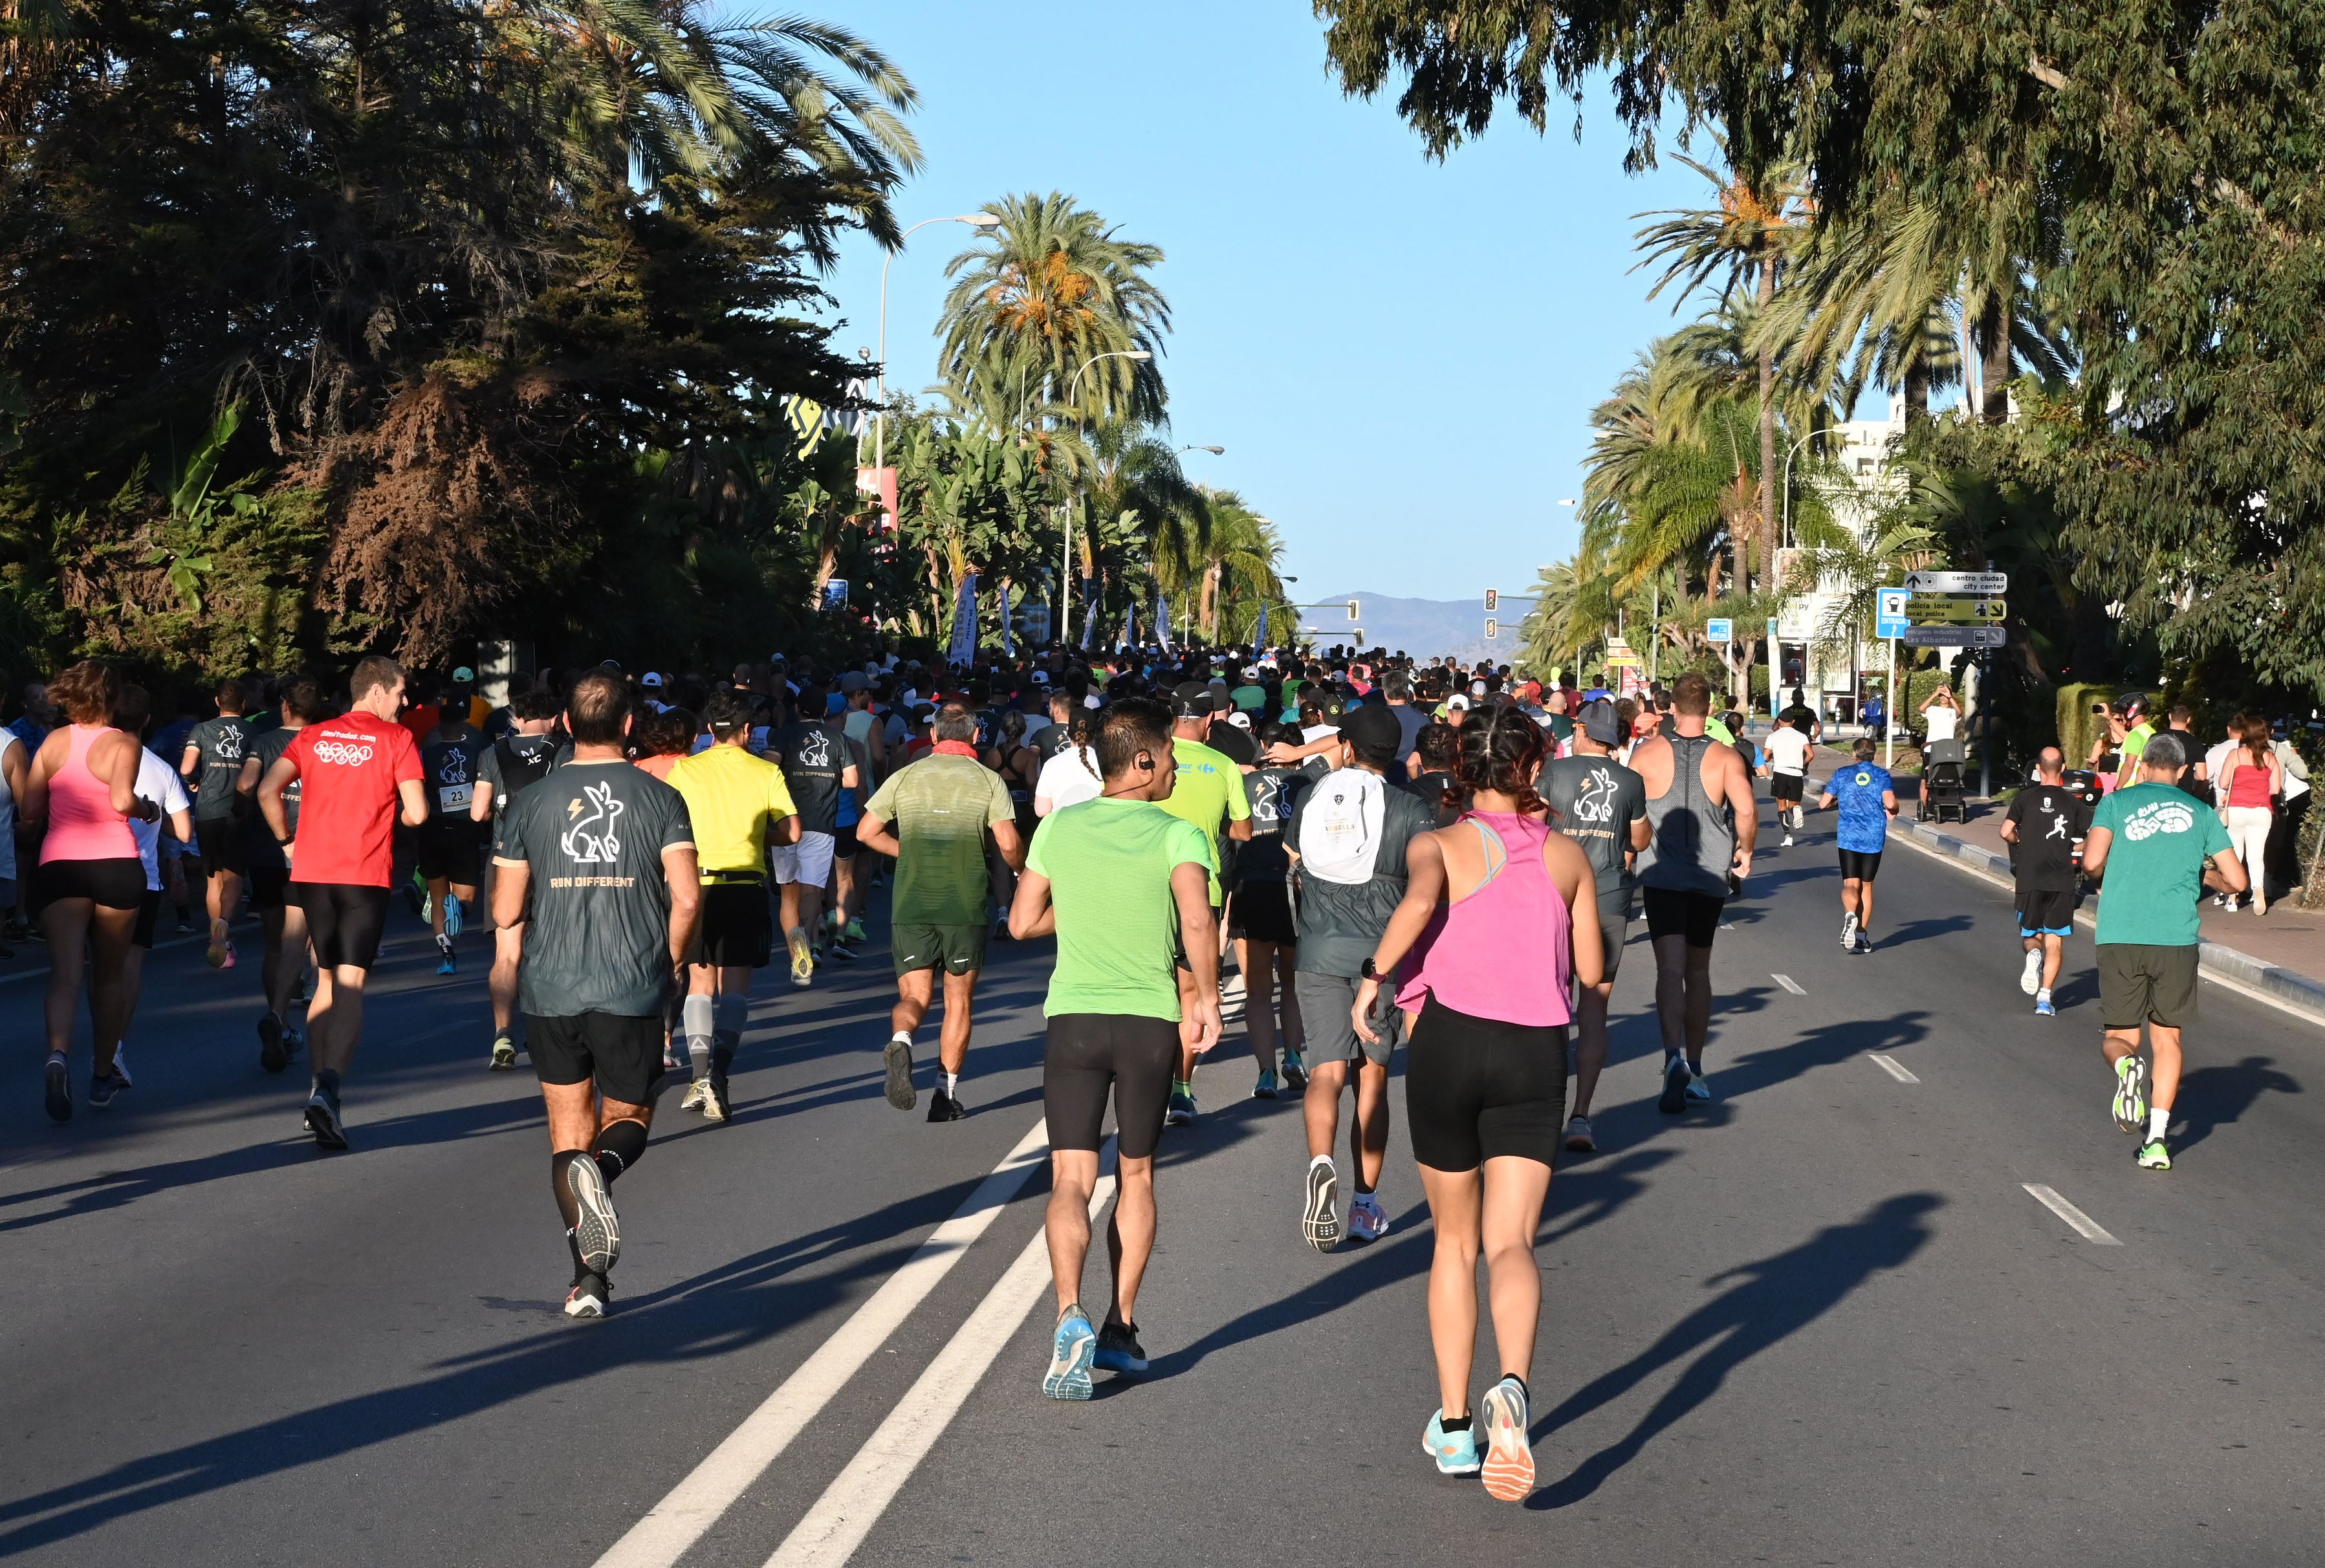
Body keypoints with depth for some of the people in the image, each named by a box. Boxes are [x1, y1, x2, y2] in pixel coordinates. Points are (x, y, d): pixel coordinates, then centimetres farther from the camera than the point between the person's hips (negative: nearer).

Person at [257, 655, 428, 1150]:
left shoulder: (313, 736, 10)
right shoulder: (396, 739, -1)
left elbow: (267, 791, 0)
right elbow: (416, 812, -8)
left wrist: (286, 842, 13)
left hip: (312, 873, 5)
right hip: (365, 877, -4)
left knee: (326, 982, 18)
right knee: (350, 988, -7)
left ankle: (319, 1094, 19)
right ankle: (328, 1088, -27)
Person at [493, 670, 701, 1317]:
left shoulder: (532, 801, 3)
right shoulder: (660, 798, -1)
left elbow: (504, 911, 3)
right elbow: (687, 898, -10)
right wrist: (670, 964, 7)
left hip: (550, 991, 1)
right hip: (631, 994, -1)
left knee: (568, 1134, 11)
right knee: (629, 1118, 14)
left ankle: (588, 1278, 2)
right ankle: (601, 1167, -21)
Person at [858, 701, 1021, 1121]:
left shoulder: (906, 776, 6)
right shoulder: (988, 780, 0)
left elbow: (866, 831, 7)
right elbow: (1008, 843, -8)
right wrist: (1021, 870, 13)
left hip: (911, 903, 1)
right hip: (966, 905, -1)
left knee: (915, 995, 7)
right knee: (959, 999, 11)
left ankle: (900, 1042, -26)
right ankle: (947, 1092, 8)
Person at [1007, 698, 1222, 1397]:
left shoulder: (1059, 827, 3)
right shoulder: (1177, 835, -7)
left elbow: (1022, 922, 7)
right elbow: (1198, 924, -22)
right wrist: (1206, 1000, -10)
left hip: (1074, 1017, 1)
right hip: (1152, 1022, -1)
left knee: (1071, 1180, -1)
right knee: (1135, 1176, 16)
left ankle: (1070, 1315, -23)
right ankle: (1121, 1327, 19)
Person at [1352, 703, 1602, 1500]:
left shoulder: (1440, 845, 0)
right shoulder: (1568, 856, 8)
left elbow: (1418, 901, -23)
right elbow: (1592, 972, 11)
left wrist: (1372, 977, -15)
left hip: (1450, 1042, 0)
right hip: (1538, 1053, 0)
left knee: (1455, 1242, 15)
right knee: (1512, 1243, -6)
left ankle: (1453, 1426, 18)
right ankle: (1512, 1387, -34)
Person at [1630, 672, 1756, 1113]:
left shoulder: (1647, 752, -2)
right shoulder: (1726, 758, -2)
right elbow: (1747, 812, -14)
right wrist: (1744, 851, 4)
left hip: (1661, 875, -2)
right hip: (1711, 876, 2)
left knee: (1670, 968, -9)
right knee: (1698, 970, 16)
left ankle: (1674, 1058, -32)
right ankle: (1695, 1072, 22)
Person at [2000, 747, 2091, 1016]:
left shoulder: (2026, 797, 1)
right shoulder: (2073, 802, 4)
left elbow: (2006, 832, -9)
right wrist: (2074, 848, 15)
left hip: (2029, 879, 0)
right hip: (2062, 880, 0)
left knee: (2032, 935, 15)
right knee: (2055, 942, 5)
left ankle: (2033, 955, -19)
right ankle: (2045, 998, -6)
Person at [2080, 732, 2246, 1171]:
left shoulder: (2116, 802, 5)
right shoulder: (2200, 814, 10)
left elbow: (2092, 862, -8)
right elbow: (2236, 881, 7)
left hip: (2119, 937, -1)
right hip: (2177, 938, 1)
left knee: (2119, 1035, 10)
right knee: (2167, 1039, 11)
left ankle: (2127, 1066, -26)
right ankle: (2156, 1139, -2)